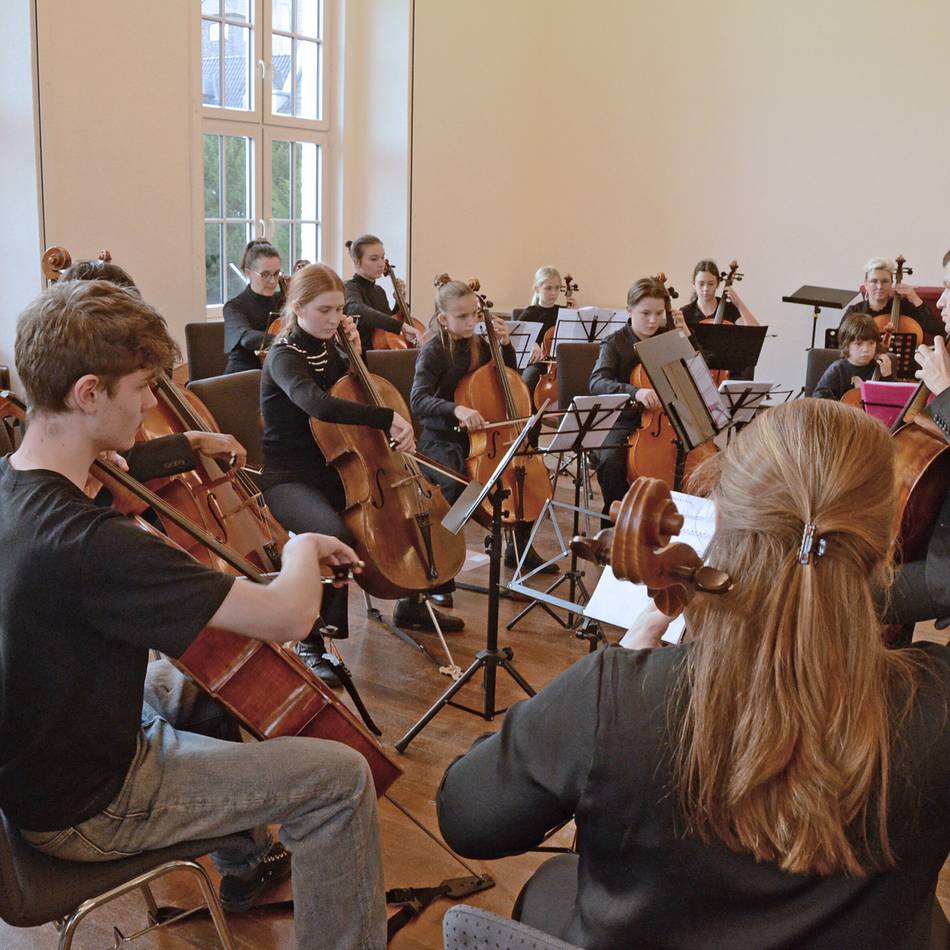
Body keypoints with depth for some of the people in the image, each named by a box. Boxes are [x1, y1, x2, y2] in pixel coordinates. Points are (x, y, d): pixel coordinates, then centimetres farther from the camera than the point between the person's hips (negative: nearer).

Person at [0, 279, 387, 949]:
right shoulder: (86, 542, -36)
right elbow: (291, 616, -33)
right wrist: (303, 547, -13)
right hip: (86, 810, -9)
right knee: (342, 776, -10)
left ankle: (247, 866, 45)